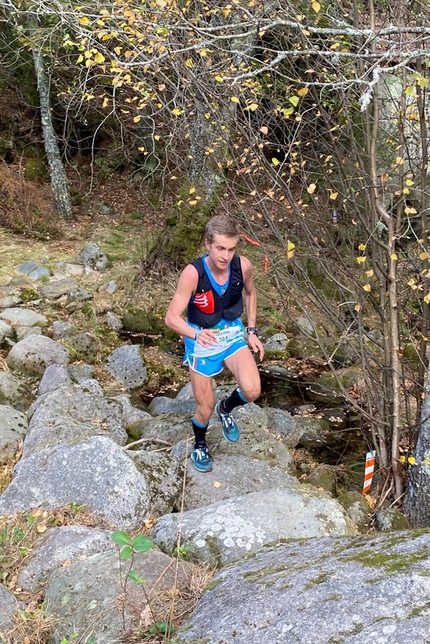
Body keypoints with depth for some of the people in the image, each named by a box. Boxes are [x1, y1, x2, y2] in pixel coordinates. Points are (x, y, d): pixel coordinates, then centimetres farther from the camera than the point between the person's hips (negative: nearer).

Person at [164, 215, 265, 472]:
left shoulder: (243, 266, -19)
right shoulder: (193, 273, -30)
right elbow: (172, 317, -26)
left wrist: (252, 331, 3)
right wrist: (196, 334, -45)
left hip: (233, 334, 3)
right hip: (202, 340, -2)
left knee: (252, 391, -18)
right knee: (205, 407, 8)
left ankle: (226, 409, 19)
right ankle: (200, 445, 42)